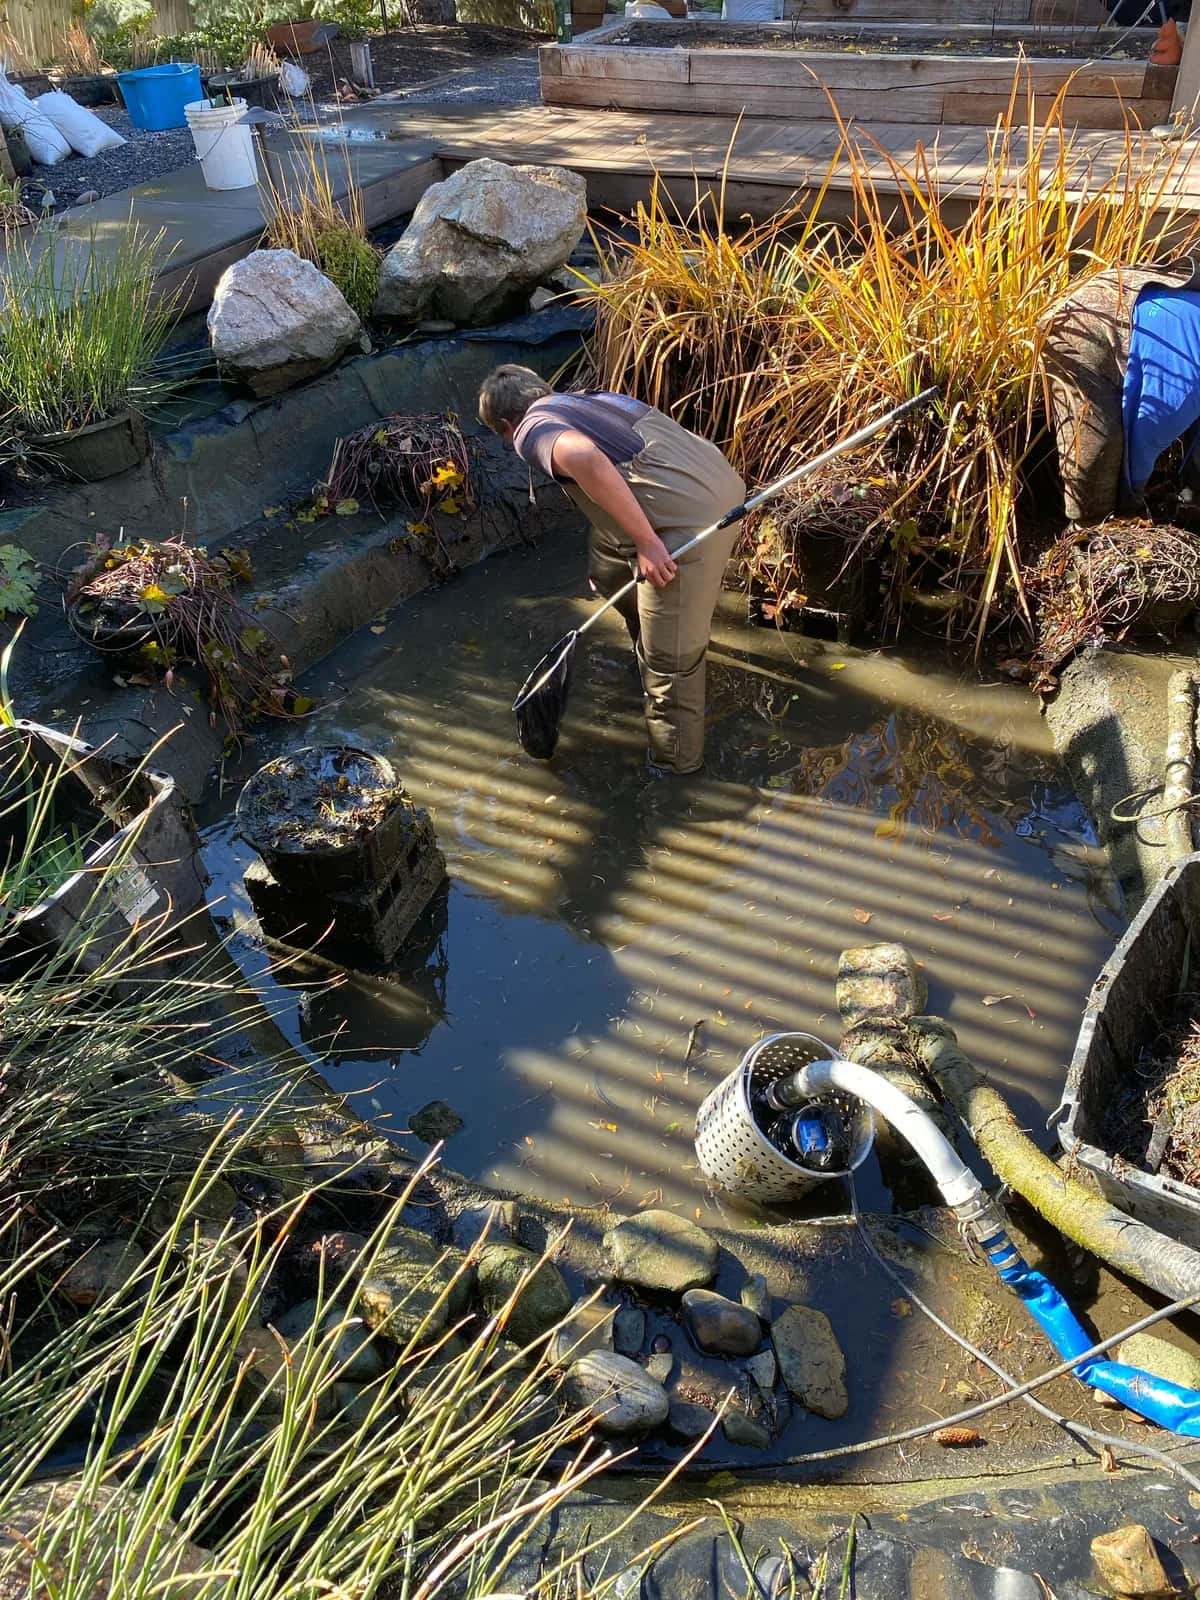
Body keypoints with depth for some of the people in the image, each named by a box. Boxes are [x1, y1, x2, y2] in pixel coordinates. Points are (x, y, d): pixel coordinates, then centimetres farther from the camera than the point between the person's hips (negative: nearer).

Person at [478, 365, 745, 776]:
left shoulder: (532, 429, -2)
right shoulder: (593, 398, 25)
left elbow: (584, 458, -25)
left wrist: (646, 542, -21)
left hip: (691, 524, -9)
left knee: (669, 658, 6)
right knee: (607, 560, 29)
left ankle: (675, 760, 23)